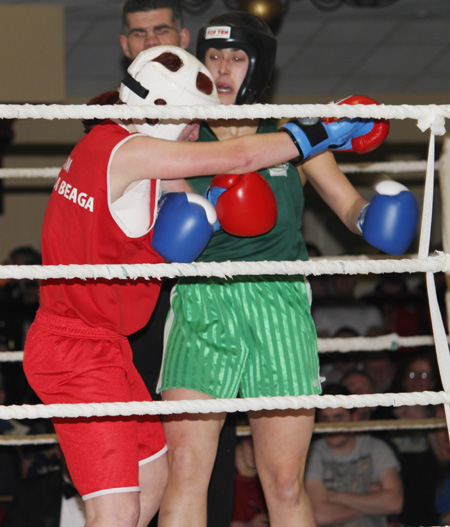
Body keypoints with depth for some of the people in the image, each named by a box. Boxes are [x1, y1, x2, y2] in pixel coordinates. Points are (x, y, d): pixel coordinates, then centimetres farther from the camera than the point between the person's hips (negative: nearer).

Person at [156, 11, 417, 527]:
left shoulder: (295, 137, 11)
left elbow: (351, 205, 12)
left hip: (280, 306, 1)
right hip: (202, 306, 0)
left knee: (285, 484, -1)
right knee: (184, 468, -14)